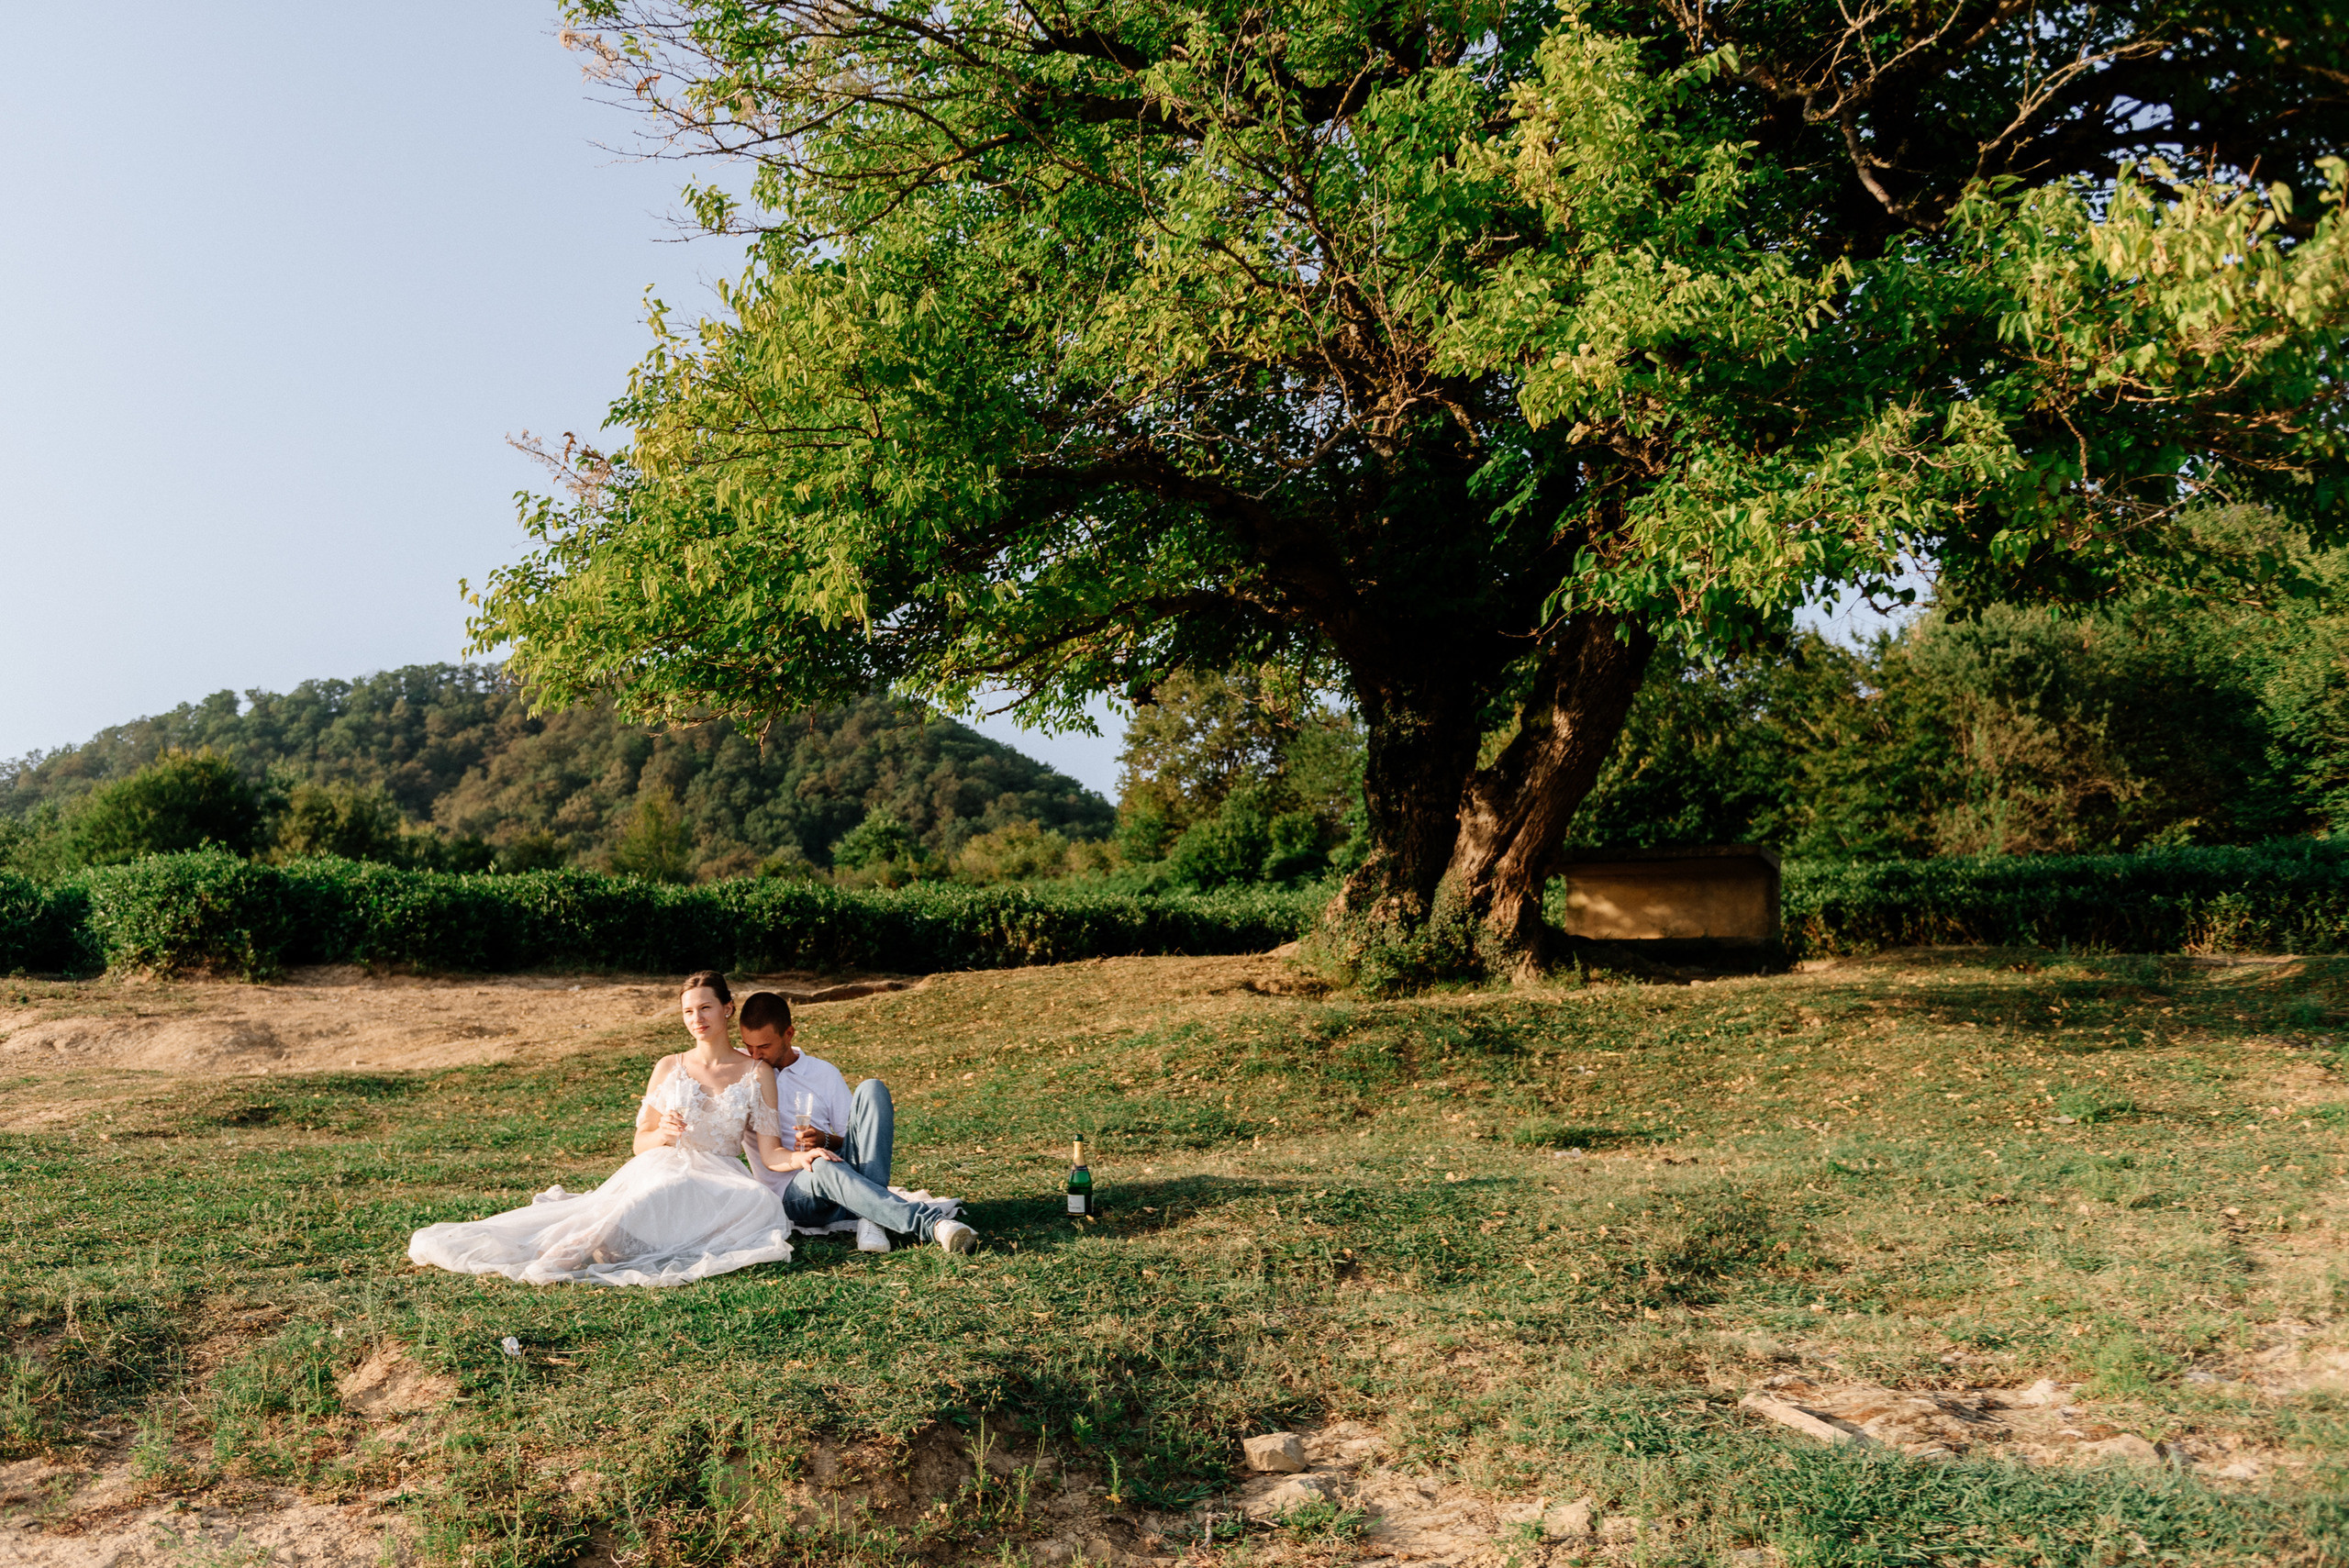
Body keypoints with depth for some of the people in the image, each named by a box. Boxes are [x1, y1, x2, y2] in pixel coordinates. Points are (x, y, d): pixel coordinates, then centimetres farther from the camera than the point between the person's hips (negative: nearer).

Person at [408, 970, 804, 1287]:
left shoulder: (757, 1074, 11)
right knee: (664, 1191, -39)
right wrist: (663, 1134, -10)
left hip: (718, 1180, 0)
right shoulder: (669, 1068, 15)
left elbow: (771, 1152, 4)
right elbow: (640, 1143, 13)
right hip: (662, 1168, 0)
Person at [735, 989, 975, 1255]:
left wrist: (826, 1141, -10)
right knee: (824, 1166, -40)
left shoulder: (824, 1073, 13)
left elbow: (851, 1140, 13)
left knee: (871, 1089, -21)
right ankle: (933, 1223, -52)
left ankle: (870, 1218, -34)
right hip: (792, 1191, -3)